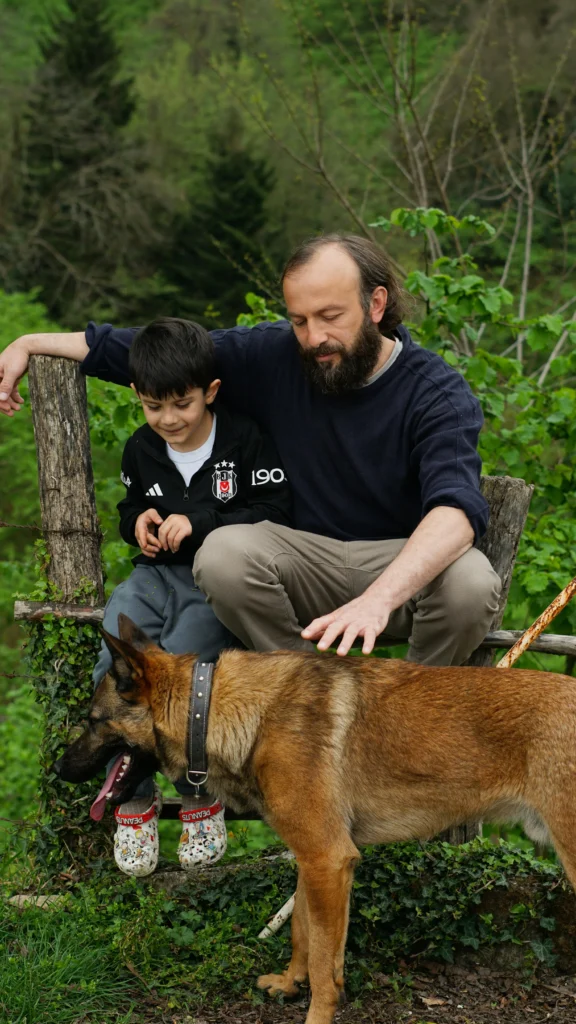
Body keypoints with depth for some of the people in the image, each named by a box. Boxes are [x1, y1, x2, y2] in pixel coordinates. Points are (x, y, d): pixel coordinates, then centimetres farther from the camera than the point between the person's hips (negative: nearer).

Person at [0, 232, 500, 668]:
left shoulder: (438, 392, -16)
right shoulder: (275, 354, -3)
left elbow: (458, 507, -33)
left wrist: (379, 597, -51)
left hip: (412, 561, -3)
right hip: (308, 556, 3)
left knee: (470, 582, -36)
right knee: (223, 554, -28)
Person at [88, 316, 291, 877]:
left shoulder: (245, 441, -5)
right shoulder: (140, 449, 11)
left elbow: (273, 514, -9)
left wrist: (200, 524, -18)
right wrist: (138, 522, 1)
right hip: (156, 575, 5)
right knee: (114, 667, -22)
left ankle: (200, 798, -7)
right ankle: (133, 799, -7)